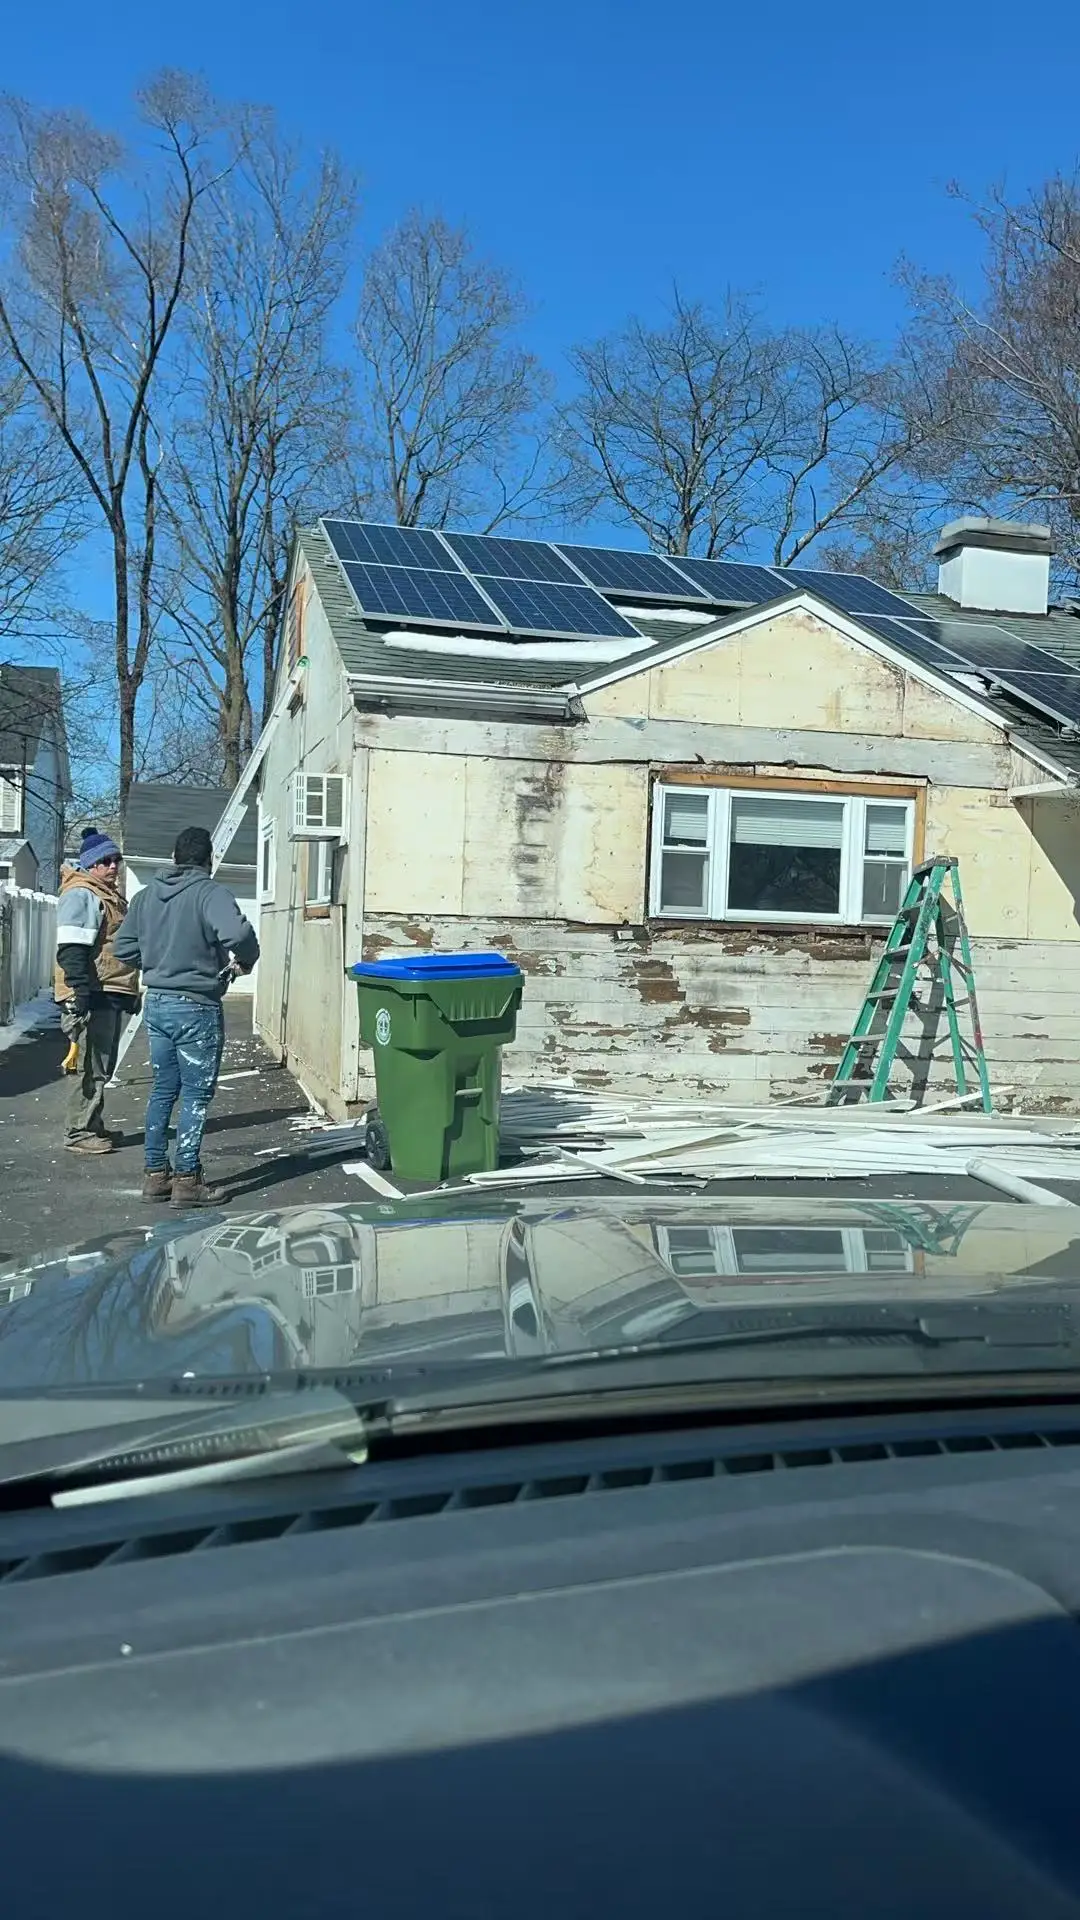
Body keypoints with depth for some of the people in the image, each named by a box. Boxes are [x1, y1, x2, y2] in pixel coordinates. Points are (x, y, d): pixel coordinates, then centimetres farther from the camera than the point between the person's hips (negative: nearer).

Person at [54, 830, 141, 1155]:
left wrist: (132, 992, 26)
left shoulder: (111, 896, 20)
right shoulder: (81, 895, -11)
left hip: (112, 995, 10)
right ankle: (79, 1134, 0)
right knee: (92, 1068, -7)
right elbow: (71, 950, -20)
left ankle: (93, 1126, 26)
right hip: (92, 996, -10)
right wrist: (81, 991, -27)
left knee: (103, 1067, 16)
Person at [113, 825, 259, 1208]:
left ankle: (155, 1174, 20)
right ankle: (186, 1180, 2)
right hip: (195, 1007, -7)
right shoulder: (210, 893, -14)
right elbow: (238, 934, -31)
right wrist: (247, 961, -12)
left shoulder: (147, 893, 7)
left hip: (156, 1002, 7)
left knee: (163, 1089, 15)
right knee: (197, 1094, 1)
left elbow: (123, 946, 11)